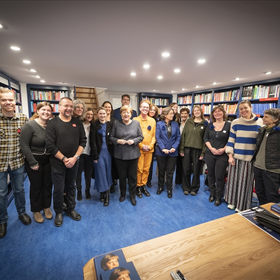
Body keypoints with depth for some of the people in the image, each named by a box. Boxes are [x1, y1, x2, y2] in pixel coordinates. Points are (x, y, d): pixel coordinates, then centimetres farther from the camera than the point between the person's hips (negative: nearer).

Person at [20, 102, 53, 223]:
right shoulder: (29, 125, -14)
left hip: (49, 160, 4)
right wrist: (33, 163, -15)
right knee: (36, 186, 11)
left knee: (48, 184, 14)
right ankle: (36, 210, 32)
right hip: (34, 161, -3)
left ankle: (47, 207, 35)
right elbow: (24, 146, -15)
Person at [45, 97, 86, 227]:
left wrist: (75, 157, -11)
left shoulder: (77, 122, 2)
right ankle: (58, 212, 31)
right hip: (58, 163, -2)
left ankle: (71, 209, 35)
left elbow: (83, 141, -1)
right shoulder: (53, 123, -7)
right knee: (58, 189, 9)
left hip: (74, 162, 3)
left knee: (71, 187, 16)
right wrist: (64, 159, -14)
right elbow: (50, 145, -12)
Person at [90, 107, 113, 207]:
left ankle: (105, 194, 22)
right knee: (101, 173, 2)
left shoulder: (109, 124, 6)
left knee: (108, 173, 8)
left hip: (108, 152, 3)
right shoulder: (94, 125, -3)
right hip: (99, 152, -3)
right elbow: (92, 141, -7)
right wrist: (95, 155, -11)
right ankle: (104, 194, 16)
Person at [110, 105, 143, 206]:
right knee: (122, 175, 14)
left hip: (133, 154, 0)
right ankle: (122, 194, 36)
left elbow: (141, 137, 3)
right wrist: (117, 141, -15)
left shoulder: (136, 123, 2)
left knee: (133, 176, 10)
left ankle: (132, 196, 29)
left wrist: (133, 141, -14)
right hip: (120, 154, 0)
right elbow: (111, 137, 4)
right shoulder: (116, 123, 2)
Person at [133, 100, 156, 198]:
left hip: (149, 149, 3)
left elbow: (154, 135, 7)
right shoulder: (135, 120, -2)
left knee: (146, 169, 11)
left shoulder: (152, 121, 8)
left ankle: (143, 185, 27)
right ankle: (138, 186, 20)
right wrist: (141, 145, -11)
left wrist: (150, 146, -5)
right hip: (139, 149, -3)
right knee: (139, 169, 2)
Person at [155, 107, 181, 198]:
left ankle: (169, 189, 24)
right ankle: (160, 186, 32)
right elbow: (157, 137, -7)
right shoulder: (159, 124, -2)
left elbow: (178, 137, 3)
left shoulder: (175, 124, 4)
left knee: (170, 171, 8)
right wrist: (163, 148, -15)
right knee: (161, 170, 13)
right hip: (161, 151, -1)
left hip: (172, 152, 1)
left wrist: (174, 147, -11)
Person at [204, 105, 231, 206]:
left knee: (219, 176, 0)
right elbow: (206, 138, 6)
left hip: (222, 155, -3)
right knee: (210, 174, 11)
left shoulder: (228, 125, -3)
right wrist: (211, 148, -9)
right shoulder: (210, 126, 6)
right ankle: (212, 193, 29)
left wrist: (223, 149, -14)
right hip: (210, 154, 3)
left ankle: (218, 197, 19)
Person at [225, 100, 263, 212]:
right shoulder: (235, 122, 1)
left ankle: (242, 205, 24)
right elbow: (231, 140, 2)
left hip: (250, 158, -1)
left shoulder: (259, 122, 1)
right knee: (233, 180, 9)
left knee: (246, 182, 6)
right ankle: (232, 201, 29)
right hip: (236, 157, 1)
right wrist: (230, 155, -4)